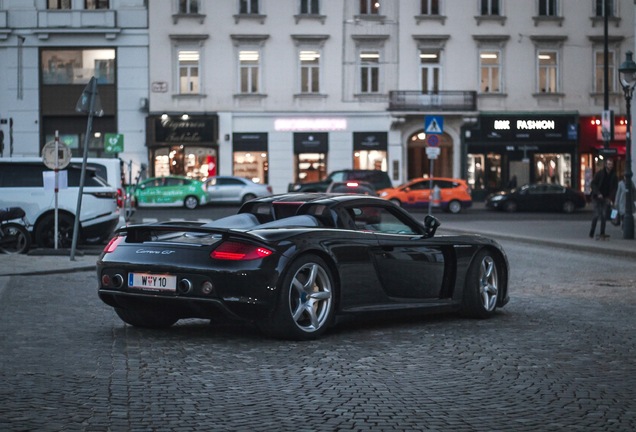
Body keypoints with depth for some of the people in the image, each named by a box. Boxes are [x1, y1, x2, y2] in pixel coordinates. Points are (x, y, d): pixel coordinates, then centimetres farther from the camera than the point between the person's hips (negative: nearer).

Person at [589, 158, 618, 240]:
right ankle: (591, 233, 0)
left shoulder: (613, 176, 5)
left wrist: (611, 198, -8)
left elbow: (614, 188, 5)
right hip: (598, 198, -3)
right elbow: (593, 184, -4)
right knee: (597, 215, -9)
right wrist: (598, 193, -16)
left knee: (604, 216, 0)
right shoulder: (599, 174, -3)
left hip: (606, 199, 3)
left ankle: (602, 234, 5)